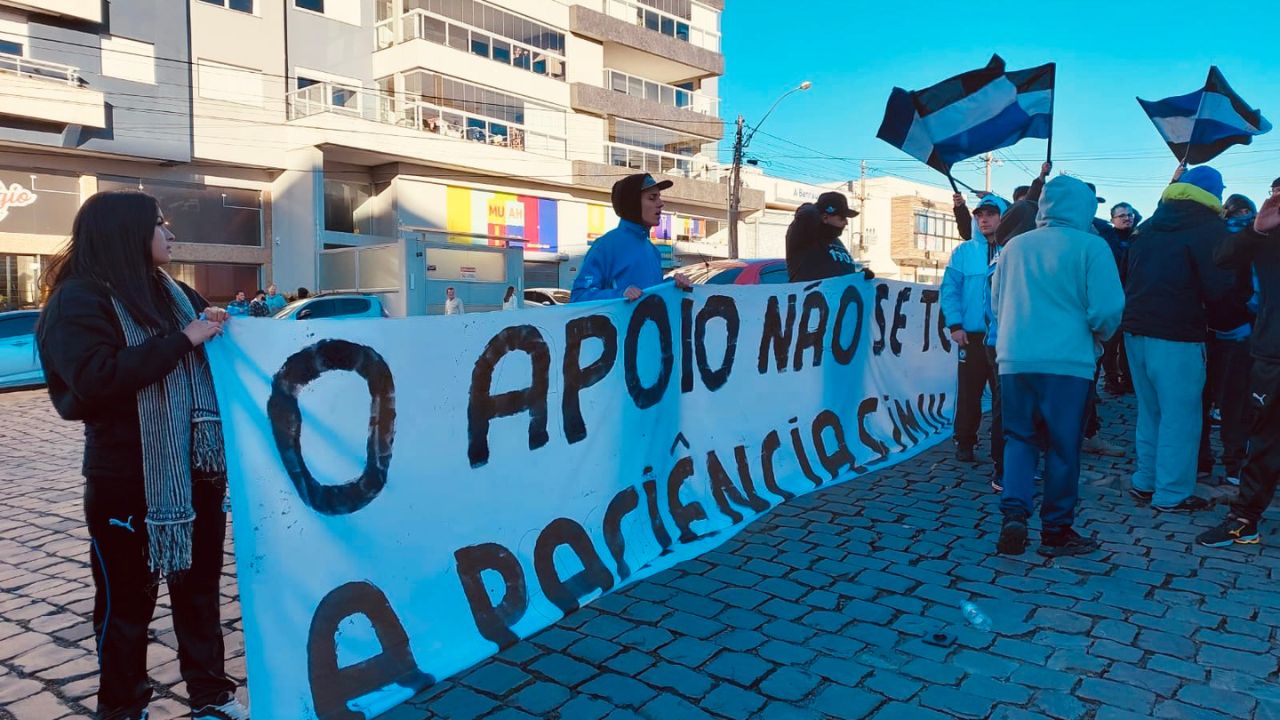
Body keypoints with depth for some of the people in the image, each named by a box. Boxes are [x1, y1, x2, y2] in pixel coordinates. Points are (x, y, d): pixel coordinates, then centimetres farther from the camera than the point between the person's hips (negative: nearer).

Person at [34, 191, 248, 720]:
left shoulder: (171, 291, 11)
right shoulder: (79, 299, -9)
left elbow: (201, 356, 24)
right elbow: (96, 377, -24)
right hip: (129, 478, -6)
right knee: (128, 597, 8)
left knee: (199, 584, 15)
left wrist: (220, 325, 3)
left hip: (197, 467, 7)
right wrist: (183, 340, -22)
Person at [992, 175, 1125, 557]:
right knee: (1064, 445, 7)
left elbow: (997, 301, 16)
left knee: (1019, 436, 13)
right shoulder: (1090, 246, -4)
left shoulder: (1014, 246, 8)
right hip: (1068, 359, -3)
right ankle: (1056, 530, 16)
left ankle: (1014, 513, -3)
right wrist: (1100, 336, 11)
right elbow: (1108, 309, -9)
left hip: (1014, 357, 4)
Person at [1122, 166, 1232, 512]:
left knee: (1150, 412, 17)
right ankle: (1172, 494, 3)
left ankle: (1145, 482, 22)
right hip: (1178, 334, -7)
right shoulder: (1208, 226, -7)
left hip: (1136, 328, 7)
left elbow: (1129, 275, 18)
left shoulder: (1150, 226, 14)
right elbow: (1217, 288, -14)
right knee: (1180, 416, 0)